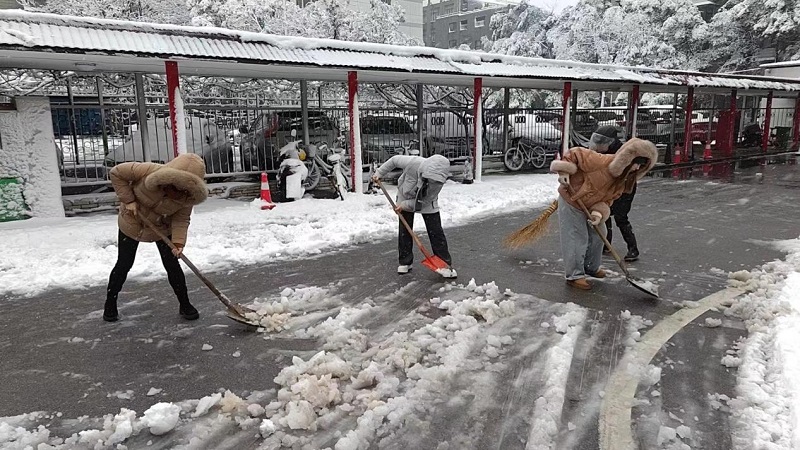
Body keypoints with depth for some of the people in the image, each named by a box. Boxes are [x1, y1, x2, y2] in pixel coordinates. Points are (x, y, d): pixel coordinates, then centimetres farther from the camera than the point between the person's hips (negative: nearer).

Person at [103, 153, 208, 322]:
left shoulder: (188, 195, -25)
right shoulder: (149, 171, -34)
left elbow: (181, 219, -18)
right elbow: (116, 173, -22)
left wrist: (178, 242, -34)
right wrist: (128, 200, -25)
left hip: (162, 228, 2)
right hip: (132, 224, -1)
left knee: (172, 265, -5)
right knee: (124, 265, 5)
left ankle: (185, 305, 9)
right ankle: (110, 305, 25)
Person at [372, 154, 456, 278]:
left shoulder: (438, 180, -35)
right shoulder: (413, 163, -38)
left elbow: (424, 201, -23)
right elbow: (394, 160, -18)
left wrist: (405, 205, -26)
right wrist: (379, 173, -10)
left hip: (426, 202, 0)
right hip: (405, 196, 1)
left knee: (436, 232, -6)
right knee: (404, 231, 2)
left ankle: (445, 264, 2)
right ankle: (405, 262, 17)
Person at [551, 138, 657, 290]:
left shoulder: (622, 182, -5)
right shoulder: (601, 161, -30)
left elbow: (606, 200, -7)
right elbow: (575, 153, -23)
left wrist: (599, 213, -26)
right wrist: (564, 172, -31)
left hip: (589, 207, 8)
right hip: (571, 201, -8)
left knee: (598, 235, 17)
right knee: (577, 239, -7)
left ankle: (591, 267, 38)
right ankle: (574, 275, 7)